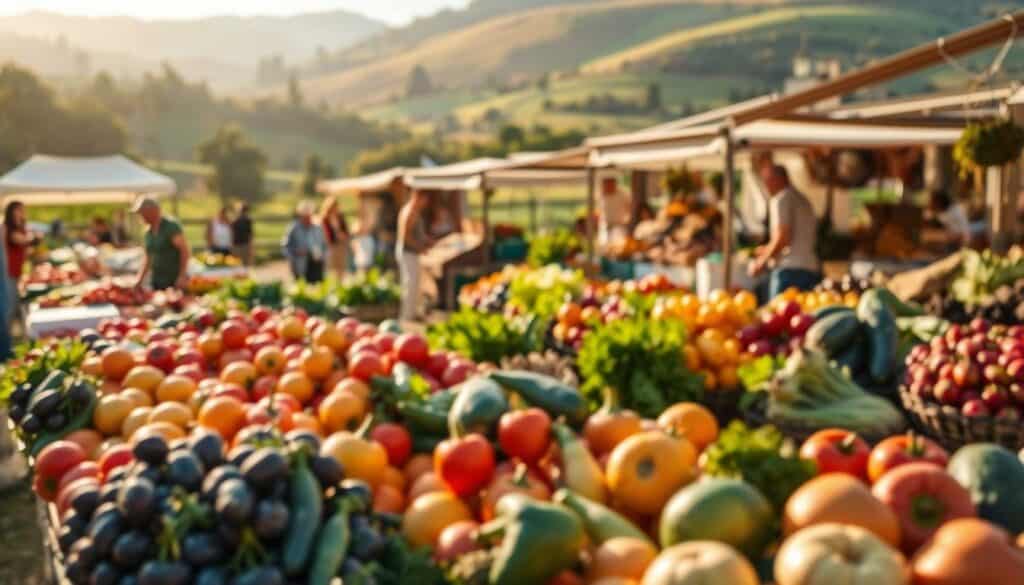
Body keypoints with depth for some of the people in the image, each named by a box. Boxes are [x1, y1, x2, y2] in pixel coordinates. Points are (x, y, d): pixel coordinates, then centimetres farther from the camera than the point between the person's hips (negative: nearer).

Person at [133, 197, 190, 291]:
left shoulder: (171, 226, -9)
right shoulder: (148, 231, 13)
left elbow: (184, 250, -14)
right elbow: (147, 257, 20)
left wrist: (182, 276, -19)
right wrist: (140, 279, 11)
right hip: (155, 282, 7)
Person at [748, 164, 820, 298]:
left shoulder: (781, 199, -5)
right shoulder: (802, 200, 21)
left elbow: (782, 237, -14)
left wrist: (762, 263, -4)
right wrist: (769, 249, 27)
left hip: (789, 268, -9)